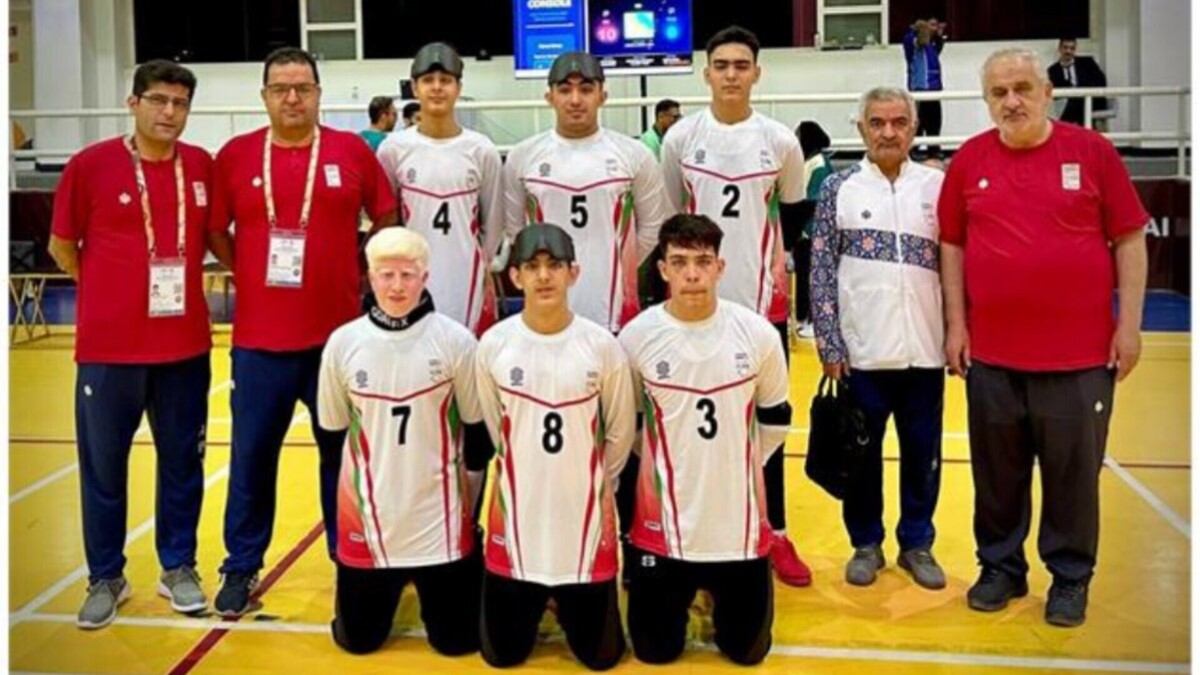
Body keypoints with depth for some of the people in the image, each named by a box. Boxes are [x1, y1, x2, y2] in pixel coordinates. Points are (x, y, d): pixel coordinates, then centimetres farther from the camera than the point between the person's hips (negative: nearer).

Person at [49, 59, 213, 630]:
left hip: (186, 344, 2)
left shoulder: (202, 166, 2)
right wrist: (111, 291, 6)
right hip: (107, 346, -2)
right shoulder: (90, 164, -6)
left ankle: (178, 568, 27)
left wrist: (185, 283, 7)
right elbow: (61, 246, 4)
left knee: (182, 461, 11)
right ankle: (106, 577, 25)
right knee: (103, 465, 9)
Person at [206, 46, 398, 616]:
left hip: (339, 334, 0)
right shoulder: (235, 155, 2)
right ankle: (241, 567, 24)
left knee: (343, 452, 10)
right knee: (252, 455, 9)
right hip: (259, 337, 1)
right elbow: (216, 230, 11)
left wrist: (361, 272, 4)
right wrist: (250, 276, 3)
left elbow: (387, 218, 8)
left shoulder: (351, 150, 0)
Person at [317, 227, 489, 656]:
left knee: (457, 638, 8)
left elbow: (479, 428, -1)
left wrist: (467, 500, 6)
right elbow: (333, 430, 7)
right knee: (358, 637, 13)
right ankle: (390, 586, 43)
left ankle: (467, 566, 38)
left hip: (441, 518, -1)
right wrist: (372, 482, 13)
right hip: (367, 518, 2)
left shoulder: (455, 340, -11)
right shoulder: (343, 342, -6)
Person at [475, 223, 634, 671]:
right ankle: (537, 598, 42)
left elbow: (620, 432, 4)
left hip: (585, 515, 0)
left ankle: (571, 600, 41)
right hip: (517, 513, 1)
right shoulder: (493, 344, -7)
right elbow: (492, 430, 7)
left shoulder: (602, 345, -10)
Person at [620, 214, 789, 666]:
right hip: (665, 520, 0)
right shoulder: (636, 336, -10)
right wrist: (670, 464, 6)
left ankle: (718, 592, 41)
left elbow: (775, 417, 8)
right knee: (655, 649, 10)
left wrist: (735, 465, 9)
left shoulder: (758, 333, -8)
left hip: (739, 519, 1)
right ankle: (680, 594, 40)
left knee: (747, 648, 11)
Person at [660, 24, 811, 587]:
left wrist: (797, 280, 8)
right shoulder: (681, 137, -1)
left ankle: (775, 534, 19)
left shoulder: (780, 140, 1)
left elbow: (797, 215, 11)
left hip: (763, 300, 1)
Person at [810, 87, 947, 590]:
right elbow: (821, 270, 0)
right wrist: (829, 345, -5)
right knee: (861, 452, 8)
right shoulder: (839, 188, 1)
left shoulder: (939, 186, 5)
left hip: (925, 349, 1)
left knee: (923, 452, 9)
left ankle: (917, 543, 26)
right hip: (860, 350, -1)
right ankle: (866, 543, 25)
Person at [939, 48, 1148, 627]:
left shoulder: (1091, 151, -1)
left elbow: (1129, 239, 1)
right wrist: (956, 323, 4)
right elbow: (951, 245, 9)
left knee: (1073, 470, 8)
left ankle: (1071, 577, 25)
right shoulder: (969, 160, 4)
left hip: (1080, 351, -1)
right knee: (997, 471, 12)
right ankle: (1000, 567, 28)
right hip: (991, 352, 2)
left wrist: (1130, 322, -3)